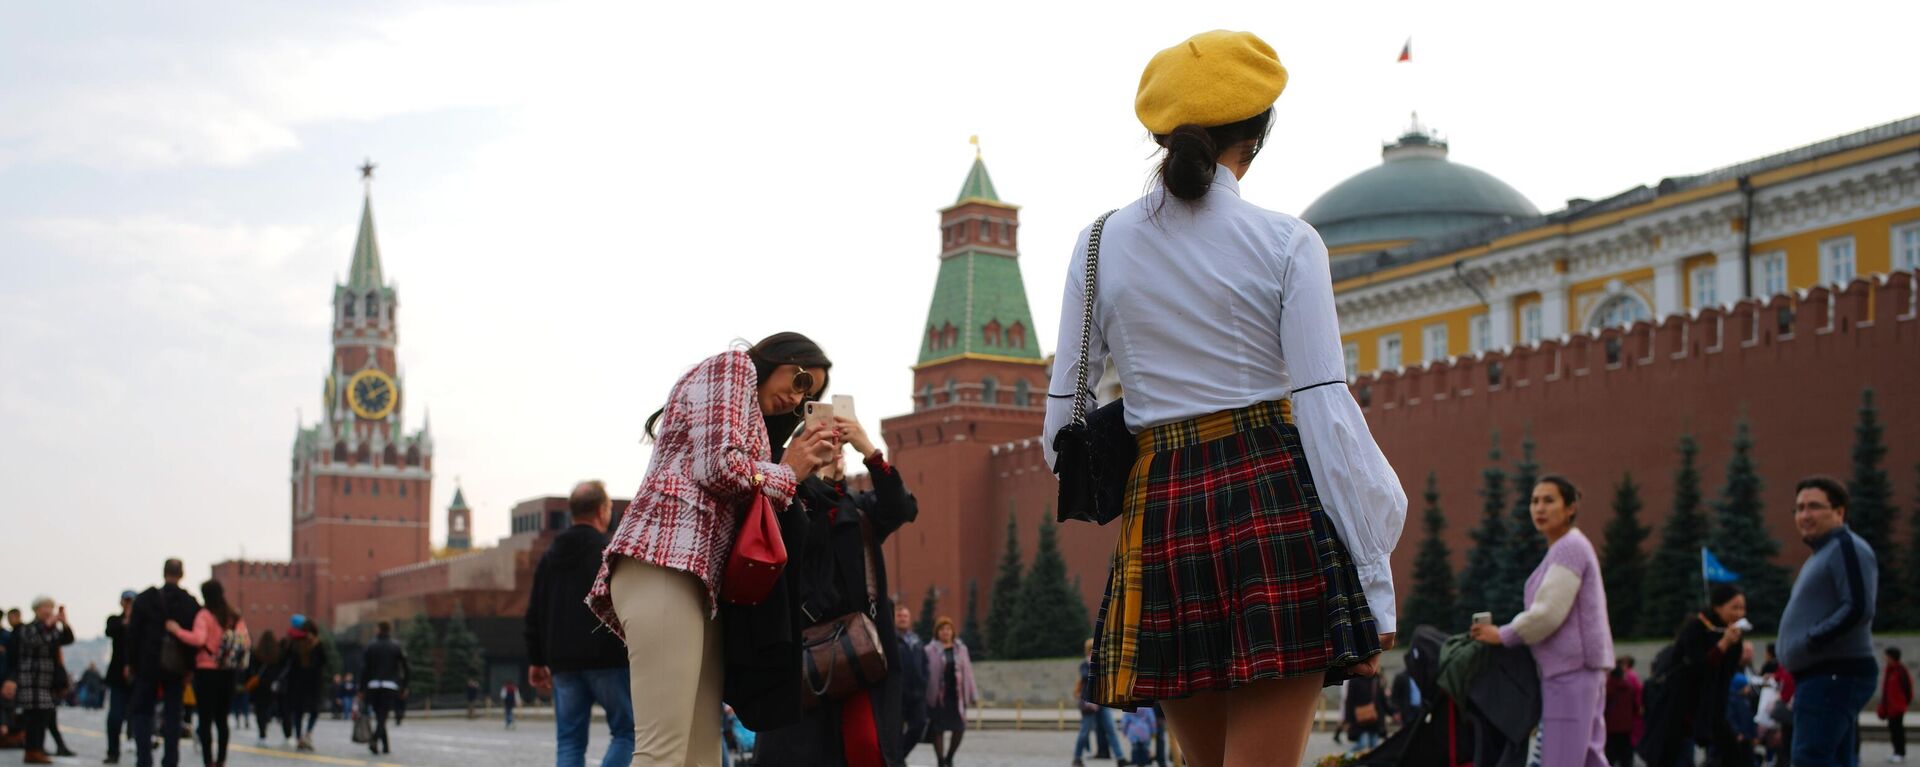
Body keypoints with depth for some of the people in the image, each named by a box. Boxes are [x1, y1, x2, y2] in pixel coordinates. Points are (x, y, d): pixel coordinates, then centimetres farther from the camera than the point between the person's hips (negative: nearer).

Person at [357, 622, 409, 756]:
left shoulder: (370, 646, 5)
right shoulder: (397, 647, 5)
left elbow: (364, 668, 0)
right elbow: (406, 668, 3)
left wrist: (362, 688, 3)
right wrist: (404, 686, 12)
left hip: (373, 685, 1)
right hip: (391, 685, -1)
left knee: (379, 716, 12)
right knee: (383, 716, -6)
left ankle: (386, 746, 12)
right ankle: (374, 739, -29)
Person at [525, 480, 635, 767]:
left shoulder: (550, 556, 15)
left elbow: (534, 614, 16)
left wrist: (536, 661, 22)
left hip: (563, 662, 6)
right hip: (608, 660, -6)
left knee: (569, 741, 7)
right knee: (626, 732, 2)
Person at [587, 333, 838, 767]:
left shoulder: (750, 420, 37)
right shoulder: (734, 366, 9)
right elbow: (719, 468, -6)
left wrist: (801, 467, 19)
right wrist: (789, 473, 9)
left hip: (698, 578, 10)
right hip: (666, 559, -10)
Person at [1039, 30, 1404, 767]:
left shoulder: (1101, 244, 6)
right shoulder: (1285, 241, -2)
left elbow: (1062, 429, 6)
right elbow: (1325, 410, -8)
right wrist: (1374, 581, -6)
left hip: (1158, 514, 4)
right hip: (1276, 504, -3)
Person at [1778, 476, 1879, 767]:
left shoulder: (1847, 548, -10)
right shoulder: (1821, 555, 23)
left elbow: (1859, 609, -21)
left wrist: (1811, 640, -20)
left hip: (1835, 675, -11)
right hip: (1822, 676, 11)